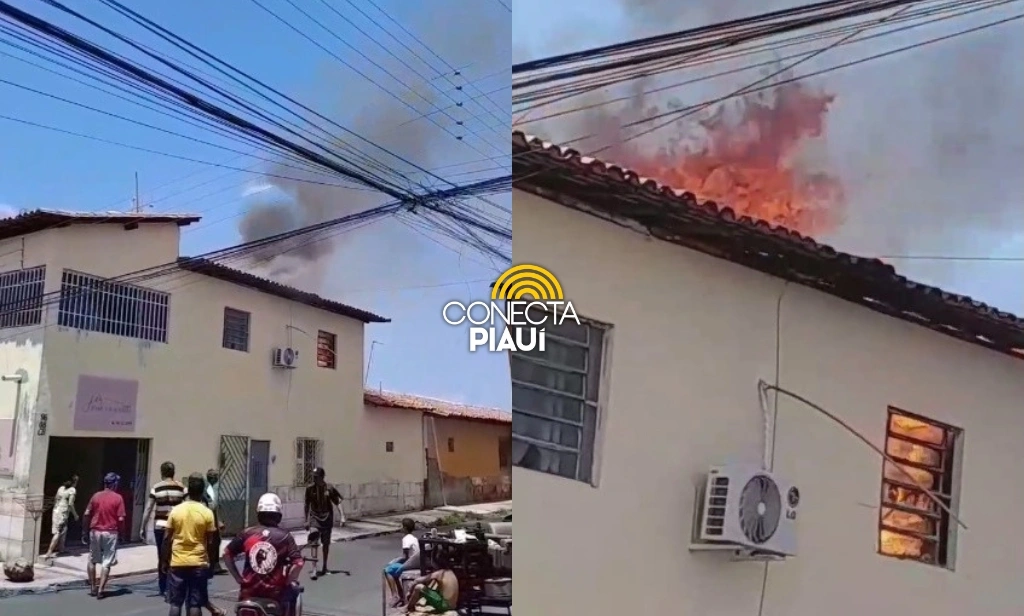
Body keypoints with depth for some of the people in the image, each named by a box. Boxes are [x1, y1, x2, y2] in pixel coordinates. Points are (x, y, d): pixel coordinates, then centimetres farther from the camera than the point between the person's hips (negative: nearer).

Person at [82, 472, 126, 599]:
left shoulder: (96, 496, 2)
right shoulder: (118, 498, -7)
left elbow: (87, 514, 1)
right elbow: (121, 518, -11)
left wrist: (86, 528, 12)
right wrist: (120, 531, 4)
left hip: (95, 531, 3)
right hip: (111, 533, -3)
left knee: (92, 560, 18)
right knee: (106, 562, 3)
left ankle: (93, 587, 22)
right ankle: (101, 590, -1)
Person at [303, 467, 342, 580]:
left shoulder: (329, 488, -9)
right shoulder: (310, 489, -5)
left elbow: (338, 502, -5)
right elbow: (307, 505, 6)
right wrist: (306, 521, 7)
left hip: (327, 519, 1)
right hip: (315, 519, -1)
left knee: (326, 543, 12)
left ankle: (324, 567, 29)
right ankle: (314, 569, -18)